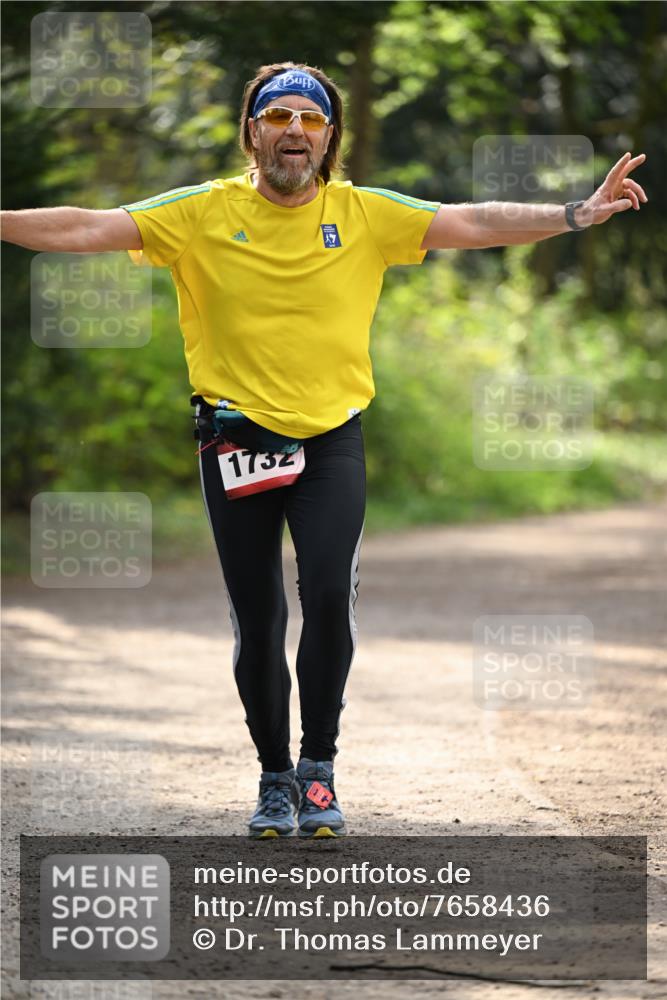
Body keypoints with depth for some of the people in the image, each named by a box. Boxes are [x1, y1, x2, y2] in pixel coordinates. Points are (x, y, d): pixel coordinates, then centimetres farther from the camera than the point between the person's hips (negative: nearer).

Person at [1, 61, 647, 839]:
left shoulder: (365, 215, 1)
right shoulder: (204, 213, -1)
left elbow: (475, 225, -3)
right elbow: (88, 230, -5)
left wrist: (580, 215, -11)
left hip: (331, 441, 0)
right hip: (235, 444, 0)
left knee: (329, 601, -15)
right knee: (256, 623, 5)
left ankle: (318, 769, 4)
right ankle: (274, 778, 22)